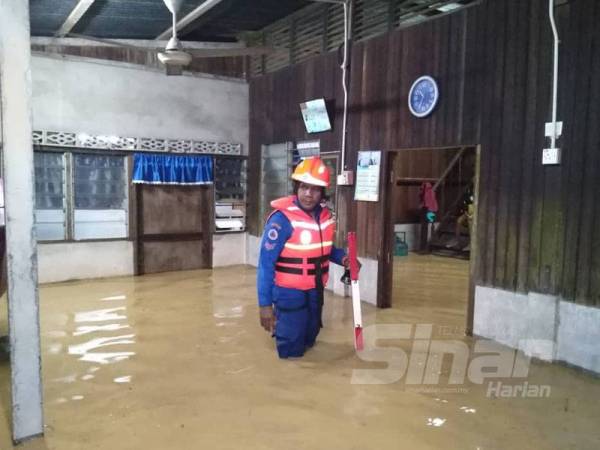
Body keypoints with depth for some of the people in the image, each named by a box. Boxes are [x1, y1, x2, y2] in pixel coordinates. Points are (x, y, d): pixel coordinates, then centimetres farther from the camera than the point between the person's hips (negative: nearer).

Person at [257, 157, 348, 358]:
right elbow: (265, 262, -21)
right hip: (289, 293, -6)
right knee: (292, 349, 1)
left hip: (316, 291, 7)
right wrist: (264, 303, -22)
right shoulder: (282, 218, -22)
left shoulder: (325, 215, -1)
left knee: (309, 340, 24)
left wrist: (342, 258, -6)